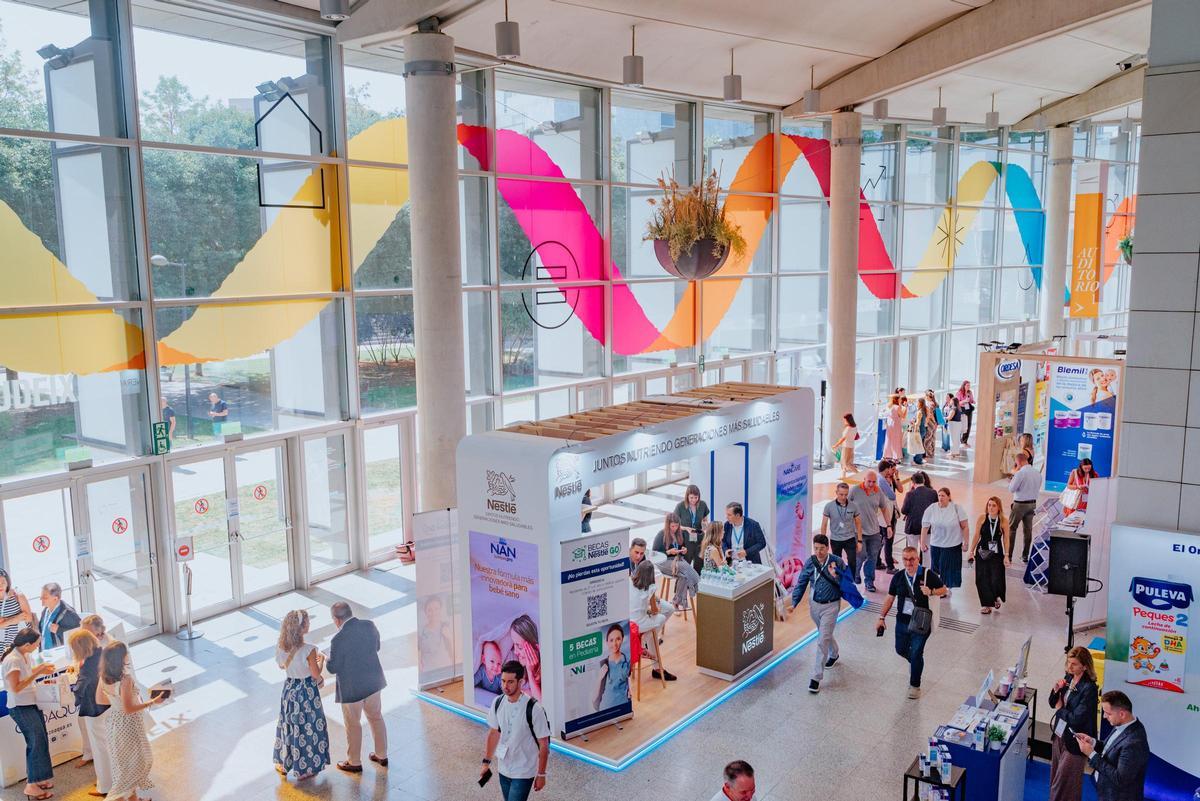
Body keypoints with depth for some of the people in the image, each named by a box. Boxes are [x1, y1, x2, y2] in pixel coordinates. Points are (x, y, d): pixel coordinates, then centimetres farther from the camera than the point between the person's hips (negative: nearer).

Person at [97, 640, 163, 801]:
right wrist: (152, 702, -20)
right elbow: (128, 709, -28)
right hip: (128, 723, -8)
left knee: (123, 760, 22)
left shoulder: (104, 676, -7)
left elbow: (99, 700, 5)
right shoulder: (125, 679, -31)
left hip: (113, 720, 8)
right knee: (134, 761, 12)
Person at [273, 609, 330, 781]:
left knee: (288, 724, 23)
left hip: (289, 689, 5)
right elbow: (316, 674, -20)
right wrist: (320, 660, 1)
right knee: (308, 726, 13)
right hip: (307, 691, -5)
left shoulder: (281, 647, -12)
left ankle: (284, 764, 38)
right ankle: (305, 769, 25)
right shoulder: (309, 650, -29)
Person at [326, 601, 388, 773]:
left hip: (352, 688, -5)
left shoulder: (339, 639, -26)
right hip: (374, 682, 6)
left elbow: (333, 668, -16)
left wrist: (326, 659, 4)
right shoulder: (369, 626, -9)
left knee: (353, 725, 15)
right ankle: (382, 755, 37)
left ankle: (354, 762, 32)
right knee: (376, 718, 22)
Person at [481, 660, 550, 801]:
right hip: (503, 769, 5)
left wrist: (541, 774, -10)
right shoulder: (498, 703, -6)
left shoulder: (533, 708, -23)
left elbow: (543, 744, -14)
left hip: (524, 772, -5)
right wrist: (486, 762, 12)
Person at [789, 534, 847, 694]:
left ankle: (816, 677, -5)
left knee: (823, 640, -9)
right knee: (824, 634, 26)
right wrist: (794, 603, -7)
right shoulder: (810, 562, -6)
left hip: (831, 606, -5)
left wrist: (835, 576, -31)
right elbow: (801, 583, 0)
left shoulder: (837, 562, -17)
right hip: (814, 604, 5)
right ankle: (834, 653, 57)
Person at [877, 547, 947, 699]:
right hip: (902, 620, 4)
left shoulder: (928, 574, -12)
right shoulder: (898, 577, -1)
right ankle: (914, 662, 48)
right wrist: (882, 617, 7)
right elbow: (890, 598, 8)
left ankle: (915, 685, 19)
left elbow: (943, 590, -2)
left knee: (916, 654, -1)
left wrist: (931, 592, -23)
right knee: (901, 649, 15)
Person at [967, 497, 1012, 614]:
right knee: (982, 579, 2)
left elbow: (1006, 539, -1)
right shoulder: (982, 518, -5)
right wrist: (971, 551, 2)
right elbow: (977, 536, 1)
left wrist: (1007, 555, -5)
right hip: (982, 552, 1)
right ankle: (986, 604, 17)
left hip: (997, 554, -1)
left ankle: (996, 597, 27)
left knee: (996, 580, -5)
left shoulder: (1003, 521, -6)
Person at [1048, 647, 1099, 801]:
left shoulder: (1089, 688, -22)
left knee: (1064, 783, 5)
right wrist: (1056, 690, -10)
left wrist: (1060, 709, -9)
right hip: (1059, 735, 7)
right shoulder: (1068, 678, 0)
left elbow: (1076, 719, -25)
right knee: (1055, 777, 20)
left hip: (1074, 741, -7)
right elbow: (1053, 703, 9)